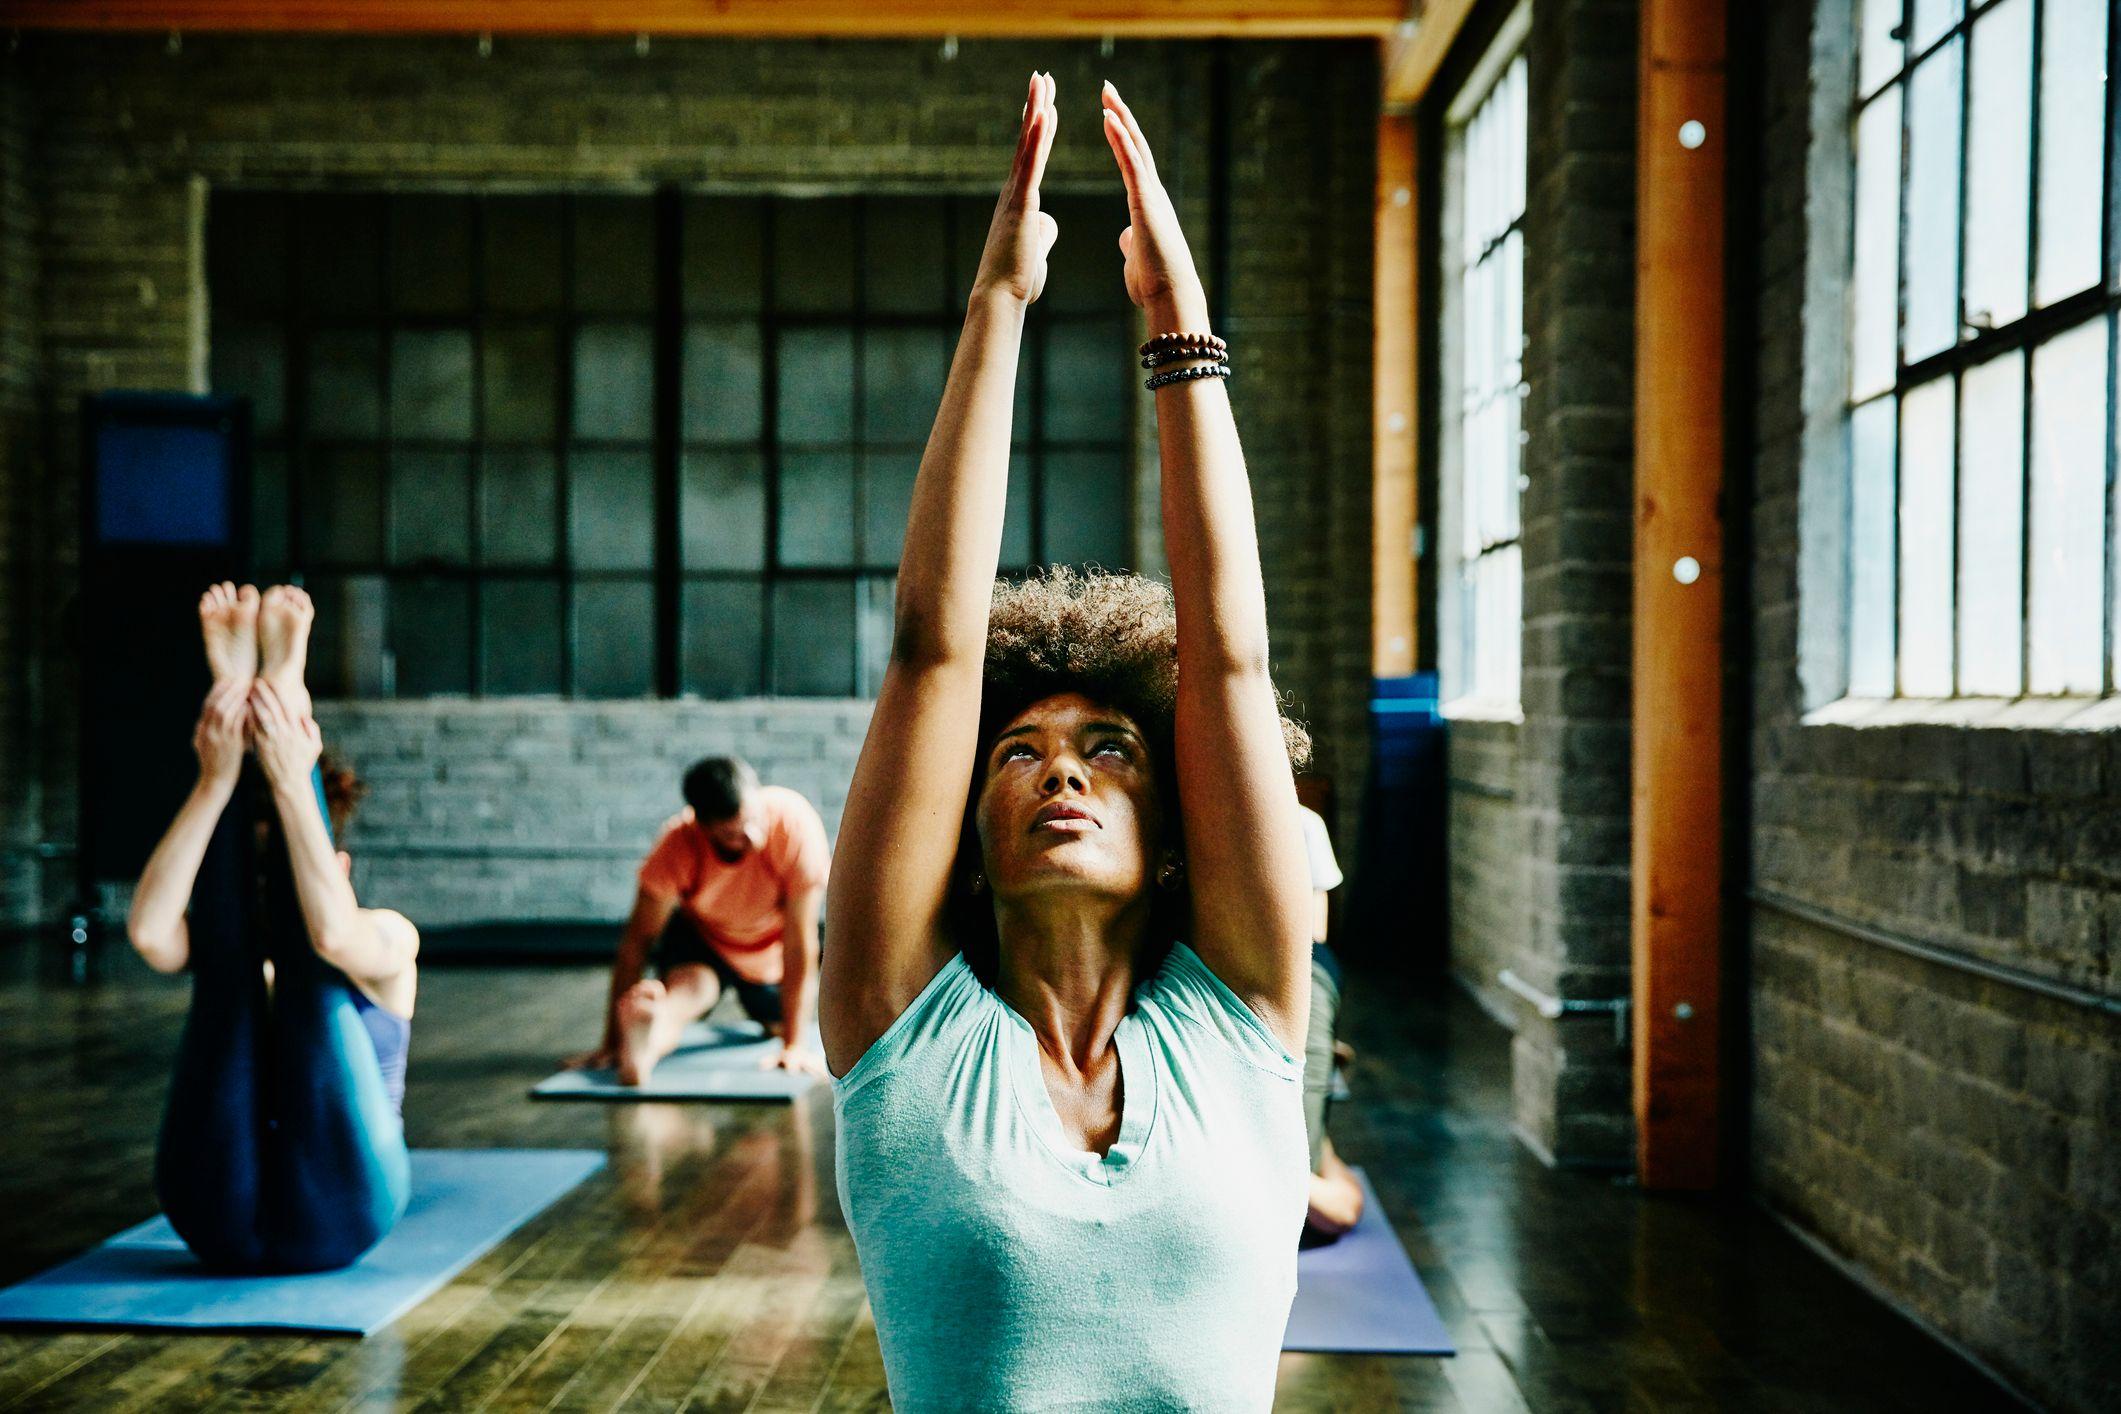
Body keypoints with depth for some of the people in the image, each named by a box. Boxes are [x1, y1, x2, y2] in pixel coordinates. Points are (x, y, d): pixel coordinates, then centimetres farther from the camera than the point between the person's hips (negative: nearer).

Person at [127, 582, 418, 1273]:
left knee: (306, 967, -16)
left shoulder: (389, 940, 8)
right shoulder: (235, 957, 14)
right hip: (219, 1219, 3)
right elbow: (149, 931, -14)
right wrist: (215, 782, -21)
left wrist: (291, 782, -27)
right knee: (227, 960, -15)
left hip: (336, 1212, -2)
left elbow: (333, 937, -22)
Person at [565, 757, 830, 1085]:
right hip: (699, 935, -2)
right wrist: (612, 1042, -29)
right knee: (687, 988, -30)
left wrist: (795, 1045, -31)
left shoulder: (796, 824, -37)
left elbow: (800, 938, -31)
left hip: (770, 948, 2)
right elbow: (637, 940, -28)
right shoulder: (677, 845, -34)